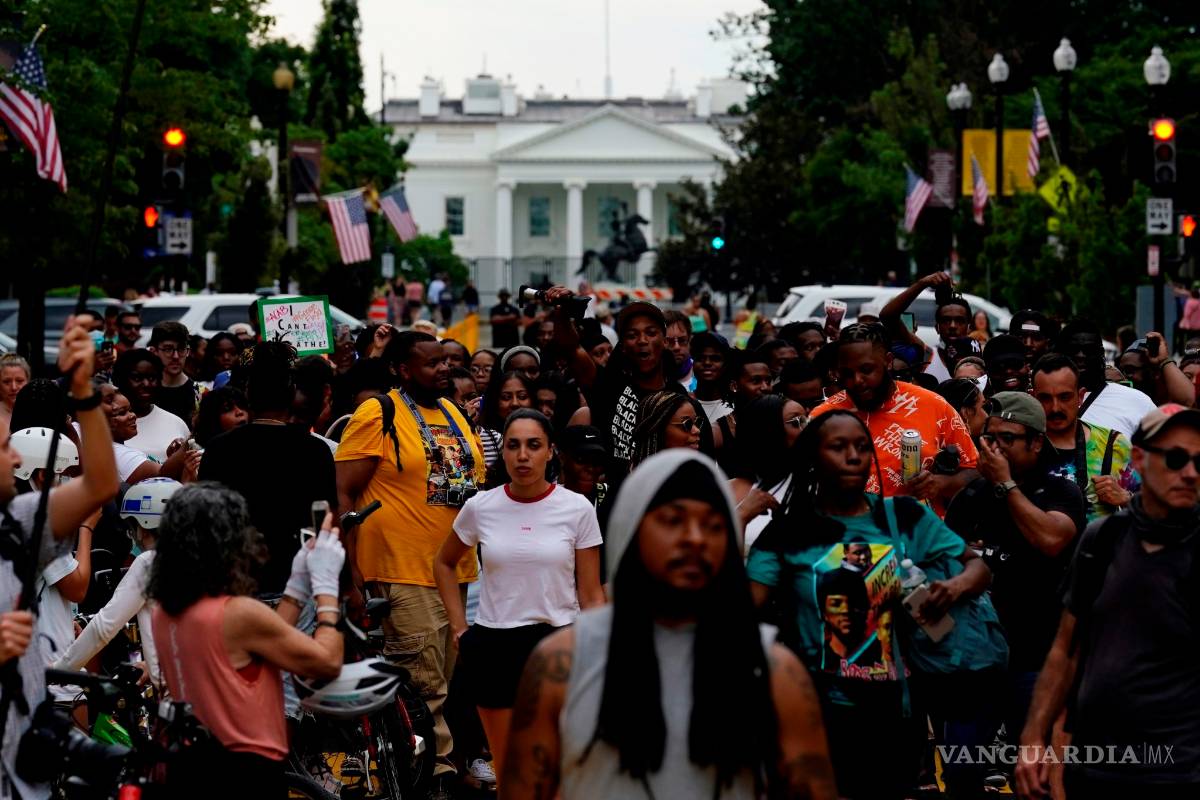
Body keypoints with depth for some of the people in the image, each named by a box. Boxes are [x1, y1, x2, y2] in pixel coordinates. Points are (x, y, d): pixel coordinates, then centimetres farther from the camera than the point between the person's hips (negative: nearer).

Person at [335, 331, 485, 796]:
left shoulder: (452, 413, 15)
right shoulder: (377, 416, -8)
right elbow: (342, 495, -10)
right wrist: (351, 574, -15)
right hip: (405, 573, -8)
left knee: (449, 684, 12)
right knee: (425, 687, -8)